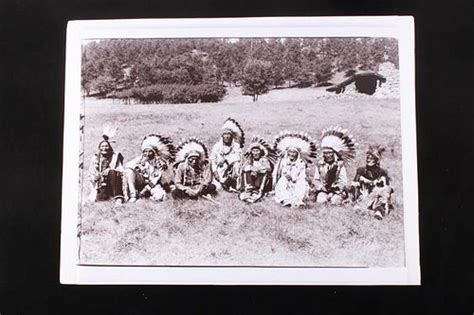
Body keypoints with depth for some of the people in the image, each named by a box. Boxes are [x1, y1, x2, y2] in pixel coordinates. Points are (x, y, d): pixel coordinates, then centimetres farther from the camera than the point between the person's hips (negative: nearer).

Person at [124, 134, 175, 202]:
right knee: (129, 170, -20)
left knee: (158, 197, -38)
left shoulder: (161, 163, -9)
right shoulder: (141, 158, -1)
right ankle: (133, 195, -22)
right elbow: (127, 166, -11)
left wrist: (146, 189, -21)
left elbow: (157, 179, -13)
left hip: (154, 184, -4)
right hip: (142, 182, 4)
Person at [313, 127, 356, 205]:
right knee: (321, 200, -27)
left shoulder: (340, 165, 0)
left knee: (335, 201, -27)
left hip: (337, 190, -1)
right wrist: (321, 187, -14)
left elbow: (343, 182, -7)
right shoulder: (320, 164, 7)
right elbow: (316, 180, 5)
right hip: (323, 190, 1)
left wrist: (333, 191, -19)